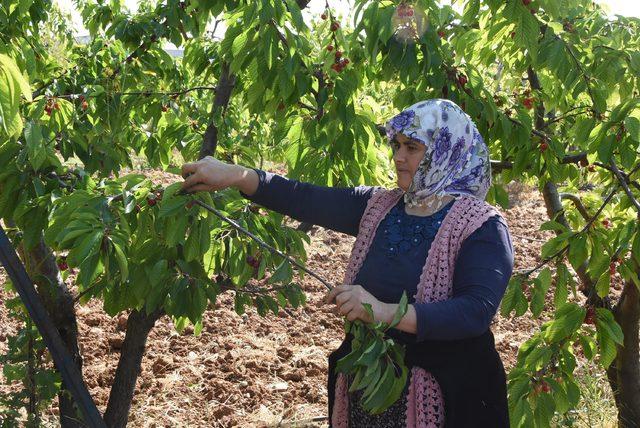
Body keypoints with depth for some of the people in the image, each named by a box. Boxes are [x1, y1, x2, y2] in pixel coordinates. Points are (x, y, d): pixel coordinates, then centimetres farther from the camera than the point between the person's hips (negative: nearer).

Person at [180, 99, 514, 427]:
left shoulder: (482, 227, -13)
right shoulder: (378, 207, 6)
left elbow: (476, 312, -26)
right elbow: (308, 201, -3)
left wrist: (385, 312, -36)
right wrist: (237, 175, -15)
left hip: (439, 399, -5)